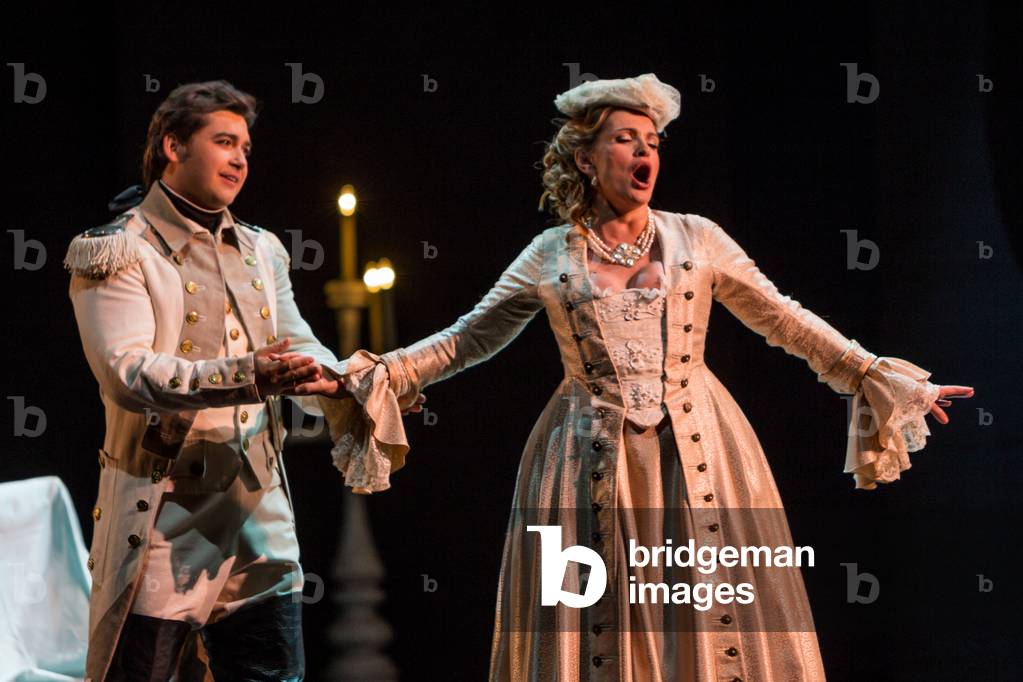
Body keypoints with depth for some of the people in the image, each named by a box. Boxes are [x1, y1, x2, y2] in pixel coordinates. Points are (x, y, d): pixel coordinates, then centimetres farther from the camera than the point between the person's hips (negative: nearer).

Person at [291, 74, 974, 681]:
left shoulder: (698, 240, 5)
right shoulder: (551, 257, 5)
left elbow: (787, 322, 9)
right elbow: (469, 340, 11)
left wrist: (878, 377, 6)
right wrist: (373, 377, 2)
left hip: (697, 455, 0)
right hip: (592, 466, 0)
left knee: (711, 622, -2)